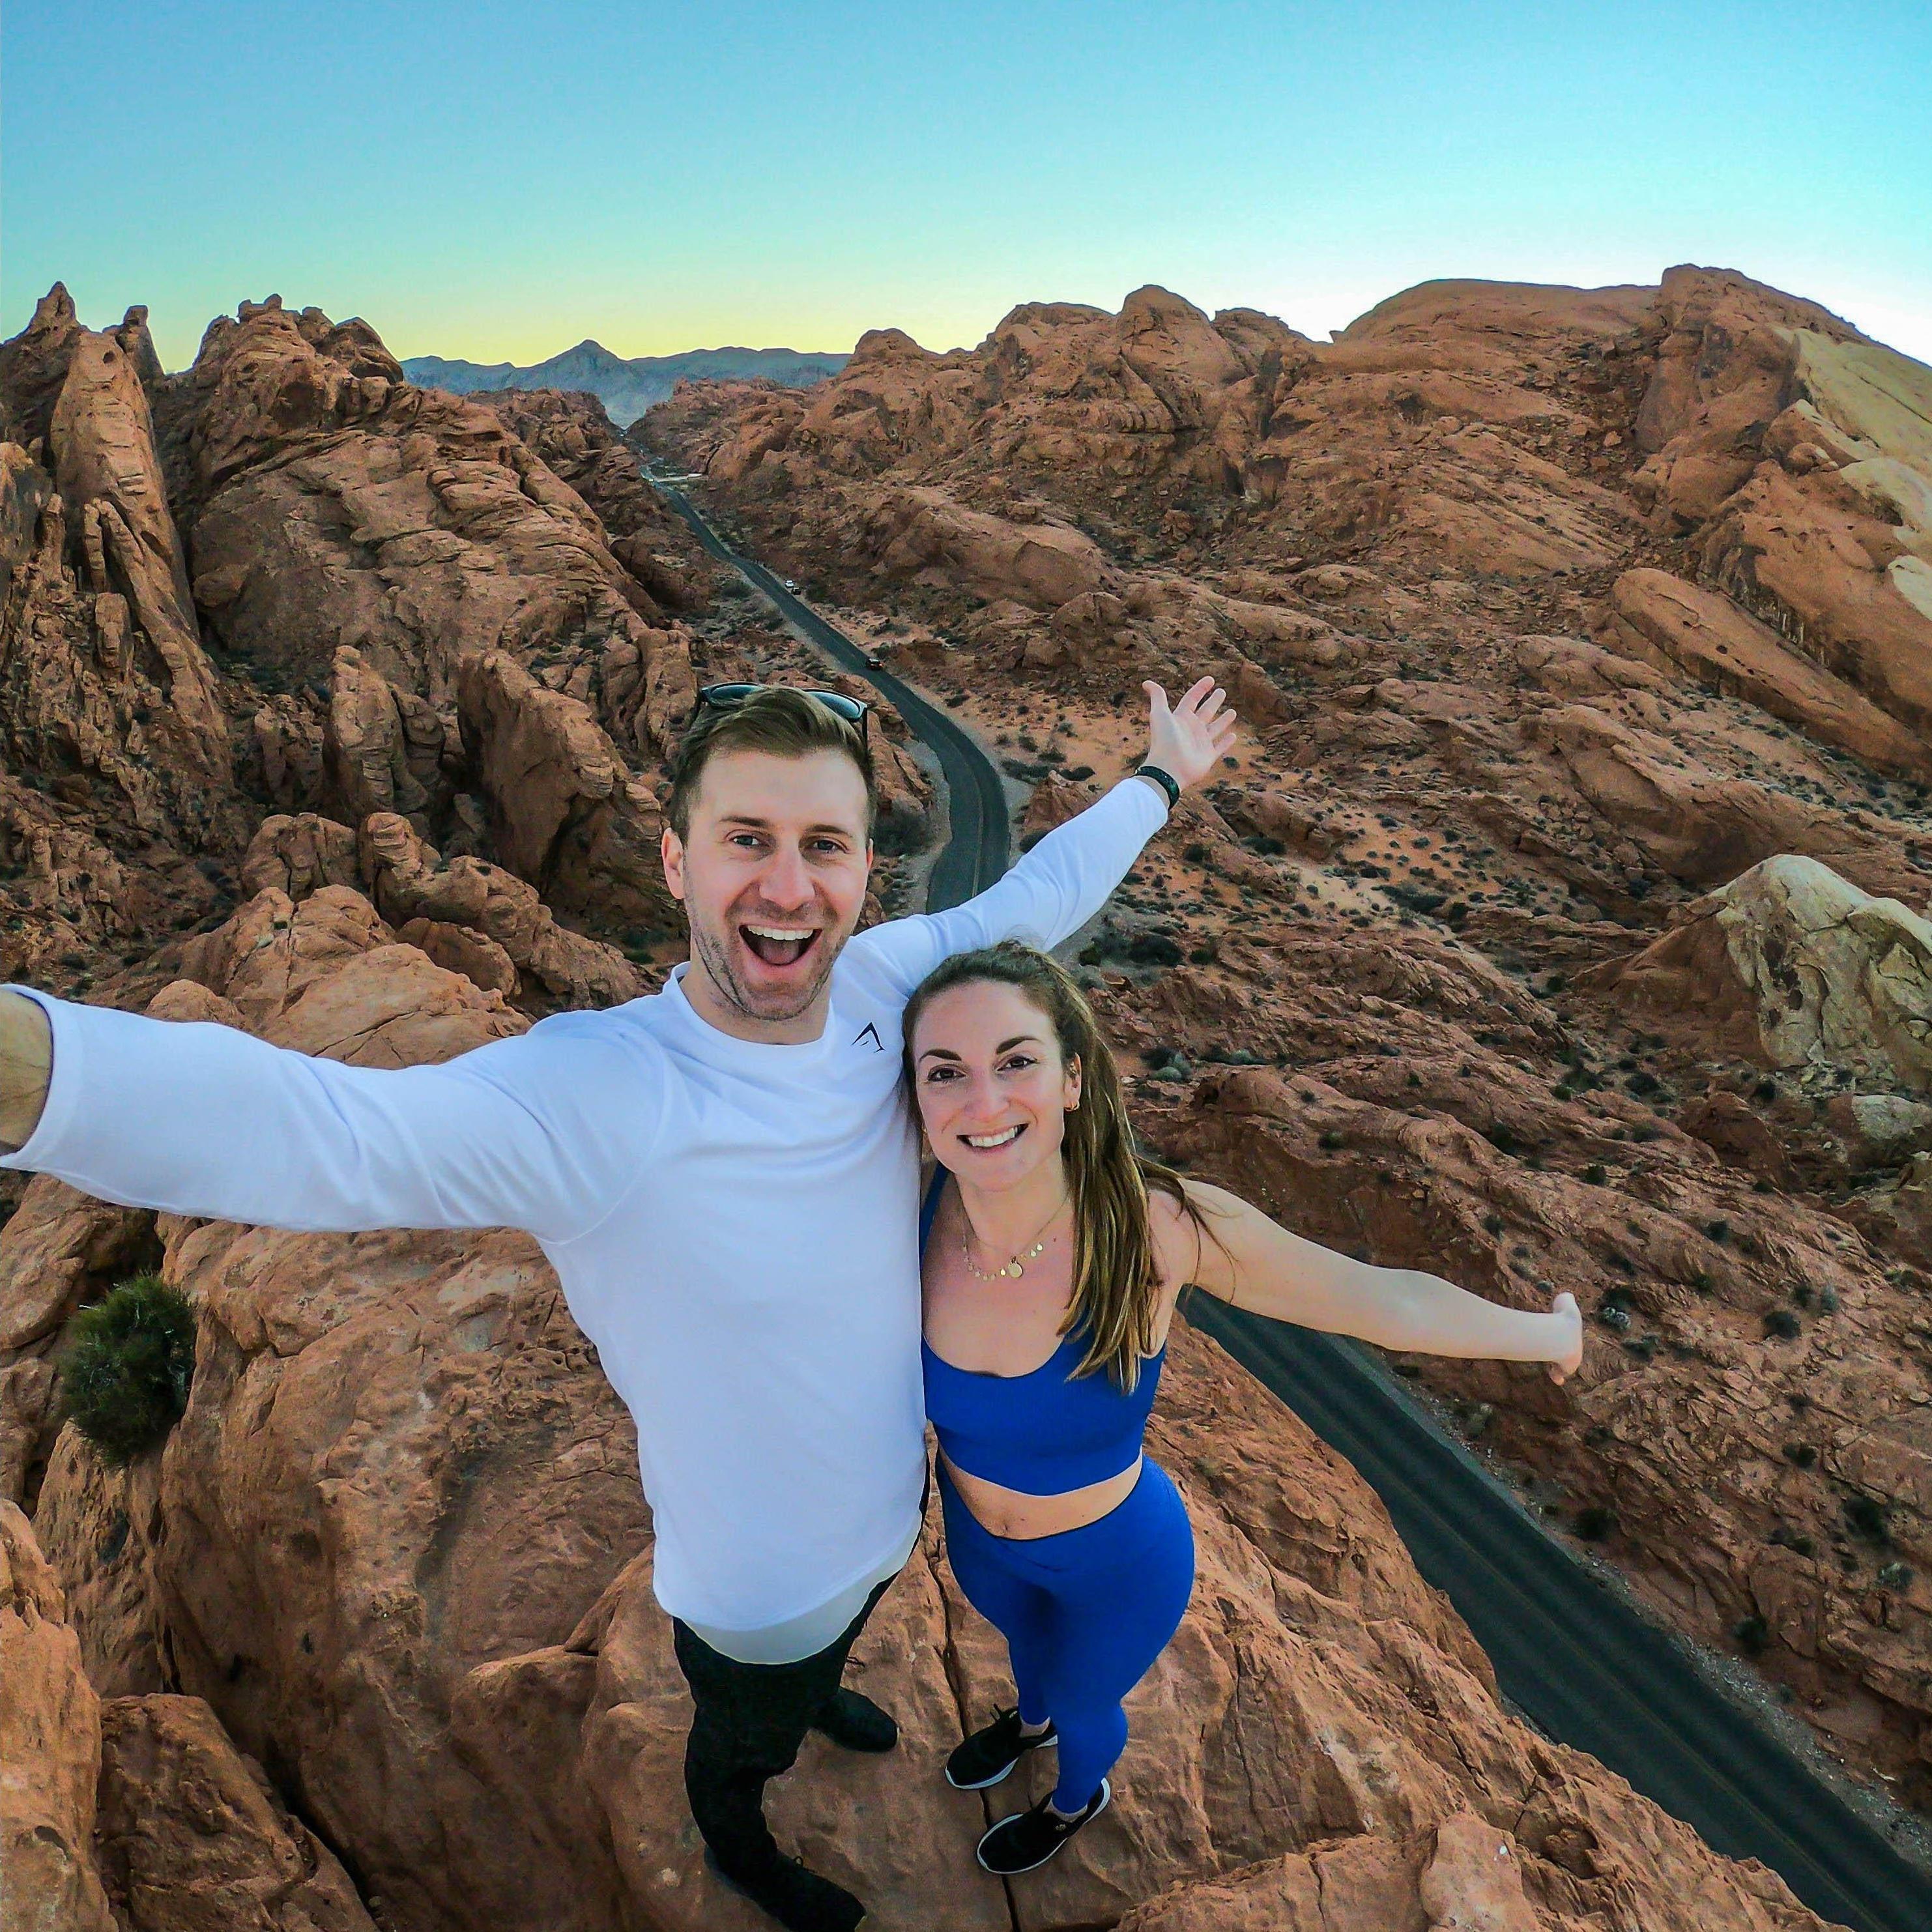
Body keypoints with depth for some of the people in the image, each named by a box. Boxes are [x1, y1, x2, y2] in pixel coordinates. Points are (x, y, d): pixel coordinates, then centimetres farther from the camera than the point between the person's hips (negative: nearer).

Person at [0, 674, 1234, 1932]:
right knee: (745, 1744, 31)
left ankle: (816, 1695, 75)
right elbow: (318, 1125, -55)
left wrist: (1159, 781, 8)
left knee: (830, 1649, 39)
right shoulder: (591, 1096, -39)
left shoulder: (883, 985, -21)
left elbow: (1028, 900, -5)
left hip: (895, 1510, 5)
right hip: (758, 1594, -5)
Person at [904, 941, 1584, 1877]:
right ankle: (1028, 1718, 74)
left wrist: (1548, 1334, -11)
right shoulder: (916, 1205, -31)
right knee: (1022, 1642, 37)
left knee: (1083, 1698, 31)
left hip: (1115, 1565, -2)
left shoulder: (1157, 1223, -38)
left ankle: (1079, 1797, 68)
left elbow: (1382, 1297, -23)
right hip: (975, 1539, 3)